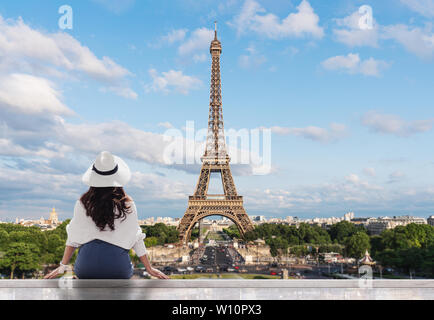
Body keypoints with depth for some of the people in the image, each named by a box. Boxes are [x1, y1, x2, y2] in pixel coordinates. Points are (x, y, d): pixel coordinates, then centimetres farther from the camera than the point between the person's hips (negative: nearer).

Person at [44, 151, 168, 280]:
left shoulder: (82, 204, -2)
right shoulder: (127, 205, -3)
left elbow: (73, 238, 6)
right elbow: (136, 239, 3)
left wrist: (63, 266, 19)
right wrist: (149, 268, 14)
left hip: (86, 269, 2)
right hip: (118, 269, -2)